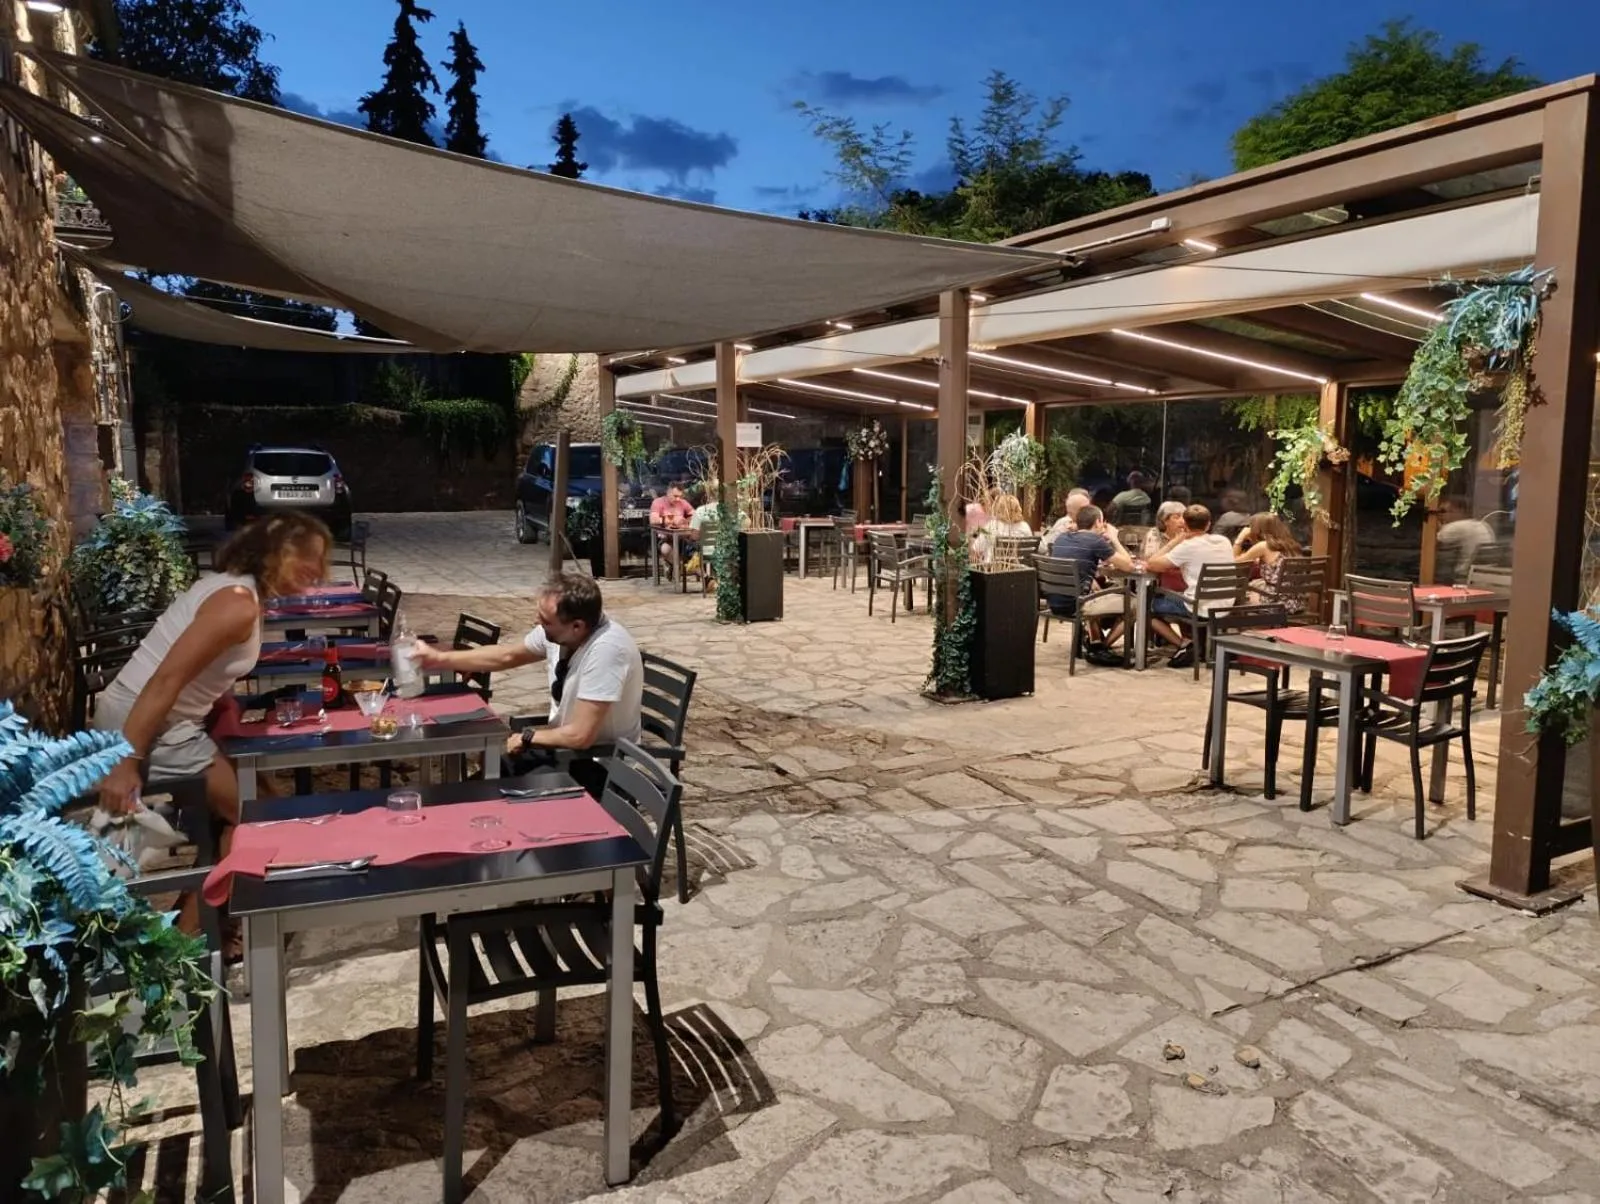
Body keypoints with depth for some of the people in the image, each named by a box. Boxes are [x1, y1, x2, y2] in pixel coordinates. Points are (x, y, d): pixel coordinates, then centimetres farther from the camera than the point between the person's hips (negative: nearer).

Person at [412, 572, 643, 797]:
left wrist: (527, 737, -13)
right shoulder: (557, 632, -10)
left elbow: (580, 736, -30)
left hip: (596, 765, -7)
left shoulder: (607, 649, -33)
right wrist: (440, 658, 4)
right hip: (564, 742, 7)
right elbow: (507, 656, 10)